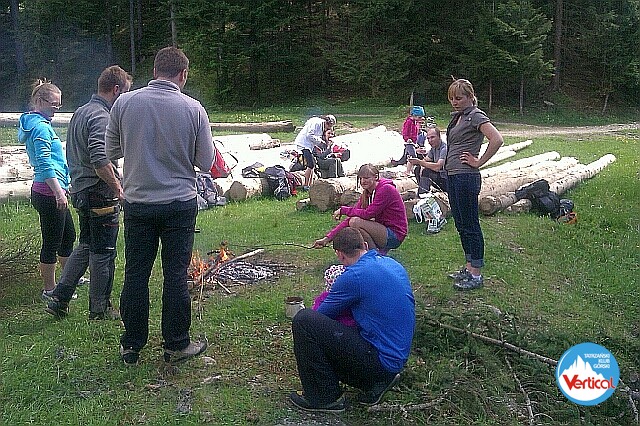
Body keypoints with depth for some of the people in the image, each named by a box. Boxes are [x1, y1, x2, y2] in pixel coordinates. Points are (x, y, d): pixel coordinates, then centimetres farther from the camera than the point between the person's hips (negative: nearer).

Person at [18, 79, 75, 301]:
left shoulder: (37, 123, 16)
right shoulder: (40, 127, -16)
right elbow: (45, 163, -25)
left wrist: (62, 187, 28)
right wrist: (59, 191, -30)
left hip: (53, 191, 10)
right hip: (49, 193, -10)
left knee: (68, 236, 21)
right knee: (52, 243, 1)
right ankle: (49, 290, 13)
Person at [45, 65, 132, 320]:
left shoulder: (80, 113, 14)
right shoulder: (101, 117, -18)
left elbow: (74, 156, 20)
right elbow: (100, 161, -29)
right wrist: (118, 188, -19)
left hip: (81, 191, 10)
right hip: (101, 194, -10)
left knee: (85, 246, 21)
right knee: (103, 252, 3)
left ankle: (59, 300, 23)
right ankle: (100, 309, 15)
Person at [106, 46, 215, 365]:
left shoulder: (124, 103, -6)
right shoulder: (193, 109, -9)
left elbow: (112, 151, 5)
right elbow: (206, 162, -2)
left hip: (138, 203, 2)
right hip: (180, 204, -1)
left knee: (135, 275, 12)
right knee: (175, 276, 8)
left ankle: (131, 345, 23)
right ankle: (176, 345, 19)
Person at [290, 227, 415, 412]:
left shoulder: (354, 276, -17)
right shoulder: (393, 264, 7)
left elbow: (323, 313, -2)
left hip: (381, 360, -9)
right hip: (398, 357, 9)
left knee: (304, 320, -11)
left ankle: (324, 397, -1)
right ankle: (376, 381, 14)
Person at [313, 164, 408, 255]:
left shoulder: (386, 189, -16)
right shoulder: (366, 194, 8)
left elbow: (368, 214, -23)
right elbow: (351, 217, 0)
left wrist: (343, 210, -11)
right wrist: (328, 238, -9)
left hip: (395, 236, -9)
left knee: (355, 222, -23)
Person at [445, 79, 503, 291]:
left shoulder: (475, 116, -11)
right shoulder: (457, 117, 16)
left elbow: (497, 139, -24)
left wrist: (479, 162, -16)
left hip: (466, 178, -9)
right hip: (453, 176, 10)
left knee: (470, 225, -3)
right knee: (461, 224, 15)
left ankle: (476, 275, 5)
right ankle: (469, 267, 27)